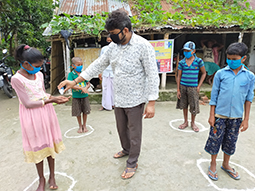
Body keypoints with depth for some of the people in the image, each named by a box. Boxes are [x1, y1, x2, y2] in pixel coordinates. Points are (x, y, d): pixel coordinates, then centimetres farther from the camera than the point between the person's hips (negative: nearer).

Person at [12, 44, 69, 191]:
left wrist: (55, 97, -7)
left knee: (50, 144, 12)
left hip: (46, 113, 5)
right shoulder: (17, 79, -15)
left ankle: (52, 176, 31)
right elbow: (27, 103, -18)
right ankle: (41, 179, 29)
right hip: (32, 116, -5)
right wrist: (50, 100, -21)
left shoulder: (39, 74, 3)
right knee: (37, 147, 8)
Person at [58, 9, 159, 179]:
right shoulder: (113, 47, 4)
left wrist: (151, 103, -20)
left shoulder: (143, 46, -16)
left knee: (134, 132, 9)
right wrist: (75, 81, 6)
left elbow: (153, 76, -16)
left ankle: (132, 163, 30)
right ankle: (126, 149, 50)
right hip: (119, 99, 7)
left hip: (135, 100, -6)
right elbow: (97, 65, 9)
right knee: (121, 129, 22)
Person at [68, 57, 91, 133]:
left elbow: (88, 84, 5)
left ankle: (84, 125, 29)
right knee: (78, 112, 9)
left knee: (85, 111, 9)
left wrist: (85, 88, -17)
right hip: (76, 96, -2)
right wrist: (81, 88, -27)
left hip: (84, 96, 2)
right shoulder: (71, 74, -8)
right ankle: (80, 126, 30)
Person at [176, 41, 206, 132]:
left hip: (193, 87, -2)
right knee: (184, 105, 11)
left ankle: (193, 123, 27)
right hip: (183, 86, 2)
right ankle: (185, 122, 29)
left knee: (194, 106, 5)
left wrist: (199, 86, -1)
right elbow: (179, 76, 3)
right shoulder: (182, 62, 0)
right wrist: (178, 90, 0)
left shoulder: (198, 61, -3)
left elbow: (204, 73, 6)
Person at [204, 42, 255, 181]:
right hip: (220, 115, -2)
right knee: (215, 140, 7)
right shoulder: (220, 73, -5)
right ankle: (213, 165, 28)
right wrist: (211, 115, -2)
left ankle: (226, 165, 37)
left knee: (231, 142, 15)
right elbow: (214, 95, -1)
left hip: (236, 117, 2)